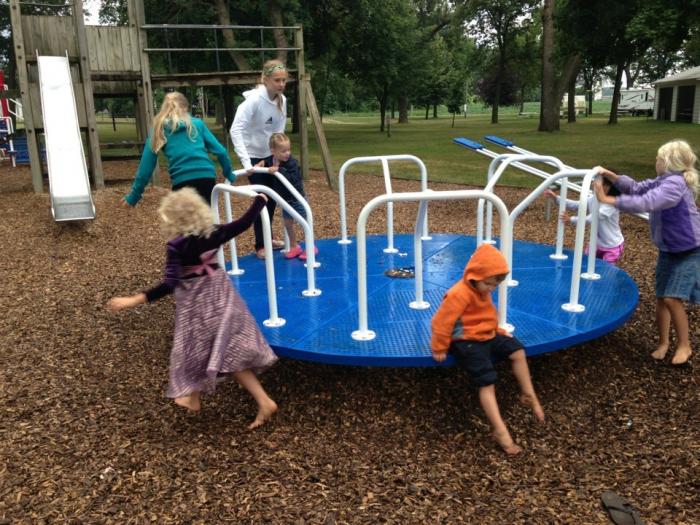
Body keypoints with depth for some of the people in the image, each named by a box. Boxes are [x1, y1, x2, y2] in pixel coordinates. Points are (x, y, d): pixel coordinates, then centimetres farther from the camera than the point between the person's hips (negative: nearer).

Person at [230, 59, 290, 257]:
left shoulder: (282, 100, -5)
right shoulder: (254, 100, -25)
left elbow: (279, 130, 5)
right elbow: (236, 130, -31)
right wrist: (246, 162, -36)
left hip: (270, 155, 6)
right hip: (255, 157, -6)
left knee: (273, 197, 14)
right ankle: (260, 246, 15)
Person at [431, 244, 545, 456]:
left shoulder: (483, 291, 8)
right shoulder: (459, 294, -24)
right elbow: (442, 321, -22)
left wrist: (499, 331, 15)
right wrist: (440, 348, -15)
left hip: (486, 335, 9)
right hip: (467, 342, -9)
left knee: (517, 350, 1)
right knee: (487, 382, -16)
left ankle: (528, 395, 19)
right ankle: (500, 431, -18)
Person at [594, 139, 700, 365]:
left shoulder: (675, 184, -27)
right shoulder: (663, 181, 4)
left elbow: (645, 203, -38)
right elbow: (637, 188, 5)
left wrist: (607, 200, -37)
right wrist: (609, 175, -7)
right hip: (668, 250, 9)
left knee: (672, 299, -11)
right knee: (661, 298, 9)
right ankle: (663, 342, 24)